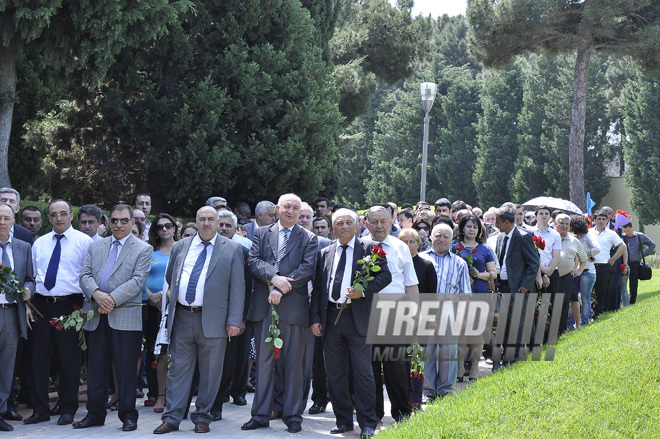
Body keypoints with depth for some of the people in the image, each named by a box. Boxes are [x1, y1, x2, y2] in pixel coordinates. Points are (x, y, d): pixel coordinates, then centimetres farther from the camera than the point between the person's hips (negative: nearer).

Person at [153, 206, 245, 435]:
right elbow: (169, 278, 25)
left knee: (210, 372, 3)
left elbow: (237, 287, -2)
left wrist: (234, 320, -8)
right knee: (178, 370, 5)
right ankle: (172, 418, 9)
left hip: (213, 319, -3)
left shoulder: (232, 249, 3)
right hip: (182, 318, 3)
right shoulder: (180, 247, 13)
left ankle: (202, 417, 15)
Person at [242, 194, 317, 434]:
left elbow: (308, 268, -5)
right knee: (263, 361, 5)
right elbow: (253, 261, 1)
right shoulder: (261, 233, 14)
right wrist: (274, 277, -16)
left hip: (293, 307, -2)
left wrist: (281, 289, -14)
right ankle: (261, 414, 11)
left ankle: (293, 415, 9)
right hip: (263, 306, 2)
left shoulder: (308, 238, 7)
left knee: (293, 362, 2)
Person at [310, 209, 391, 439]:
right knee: (334, 372, 7)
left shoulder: (369, 248, 4)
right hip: (331, 316, 4)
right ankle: (343, 420, 18)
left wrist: (363, 291, -17)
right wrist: (315, 318, 4)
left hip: (358, 316, -4)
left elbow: (385, 275, -3)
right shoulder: (325, 254, 15)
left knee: (362, 370, -5)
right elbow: (317, 288, 13)